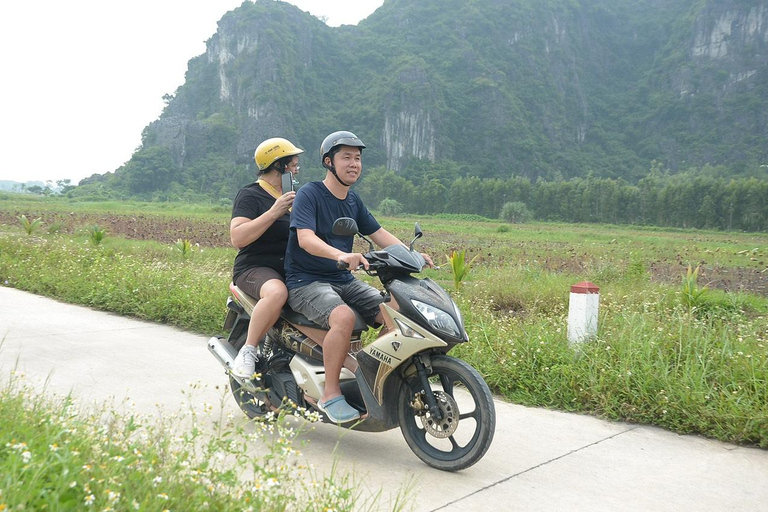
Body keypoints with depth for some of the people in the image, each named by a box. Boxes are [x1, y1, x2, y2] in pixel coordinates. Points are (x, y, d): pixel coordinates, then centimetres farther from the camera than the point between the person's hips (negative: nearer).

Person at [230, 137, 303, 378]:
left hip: (292, 268, 7)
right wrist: (273, 212, -23)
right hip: (255, 267, -7)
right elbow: (237, 238, -19)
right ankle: (248, 352, -24)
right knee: (277, 292, -40)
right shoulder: (251, 194, -5)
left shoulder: (294, 195, 21)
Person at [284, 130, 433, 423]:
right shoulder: (309, 194, -9)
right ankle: (330, 394, -21)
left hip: (344, 280, 7)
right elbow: (305, 238, -24)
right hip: (306, 281, -7)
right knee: (343, 317, -35)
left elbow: (379, 234, 15)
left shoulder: (353, 201, 14)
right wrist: (340, 255, -43)